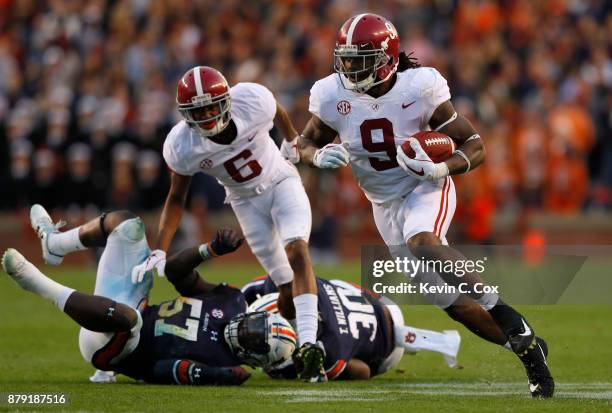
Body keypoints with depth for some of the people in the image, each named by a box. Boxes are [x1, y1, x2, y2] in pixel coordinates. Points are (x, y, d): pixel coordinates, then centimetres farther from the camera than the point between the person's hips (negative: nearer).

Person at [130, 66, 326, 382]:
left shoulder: (253, 101, -27)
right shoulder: (182, 146, -25)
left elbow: (278, 113, -1)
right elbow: (176, 198, -10)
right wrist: (159, 252, -19)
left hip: (281, 181, -1)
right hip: (246, 200, 1)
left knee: (297, 250, -24)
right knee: (286, 289, -7)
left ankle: (308, 346, -32)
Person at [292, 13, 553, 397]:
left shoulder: (420, 88, -21)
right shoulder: (332, 96, -12)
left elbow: (475, 147, -15)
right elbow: (305, 145, 5)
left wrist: (440, 169, -34)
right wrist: (320, 156, -19)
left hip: (427, 189, -4)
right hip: (385, 203, 4)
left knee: (421, 243, -38)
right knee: (449, 299, 3)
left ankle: (507, 318, -34)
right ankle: (527, 347, 17)